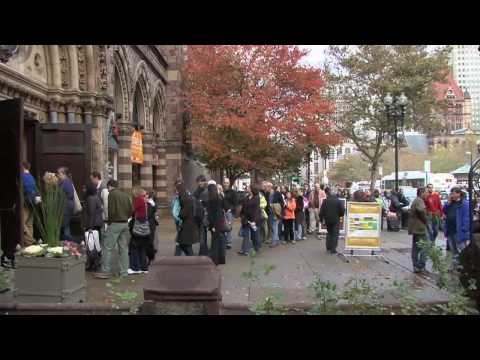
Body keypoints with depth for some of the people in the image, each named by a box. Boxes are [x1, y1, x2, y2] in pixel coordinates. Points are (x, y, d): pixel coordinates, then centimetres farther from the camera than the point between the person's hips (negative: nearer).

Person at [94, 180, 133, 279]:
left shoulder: (112, 194, -7)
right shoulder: (126, 195, 12)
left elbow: (111, 210, -13)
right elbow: (131, 210, 9)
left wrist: (110, 221, 2)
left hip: (115, 223, -7)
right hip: (125, 223, 7)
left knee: (107, 247, -3)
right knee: (123, 248, 10)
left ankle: (106, 272, -4)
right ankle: (124, 272, 12)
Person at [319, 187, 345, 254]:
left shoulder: (325, 201, -6)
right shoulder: (338, 201, -9)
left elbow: (321, 211, -5)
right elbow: (342, 210, -8)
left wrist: (321, 219, 8)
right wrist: (340, 215, 11)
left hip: (328, 220, 2)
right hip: (336, 220, -2)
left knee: (329, 233, 20)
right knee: (335, 234, 3)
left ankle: (328, 247, 20)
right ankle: (333, 249, -3)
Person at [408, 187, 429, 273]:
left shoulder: (415, 201, 18)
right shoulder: (419, 200, -13)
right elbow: (421, 210, -31)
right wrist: (425, 220, -16)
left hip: (414, 227, 10)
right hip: (420, 227, -10)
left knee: (415, 247, 13)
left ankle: (416, 266, 17)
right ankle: (421, 267, -7)